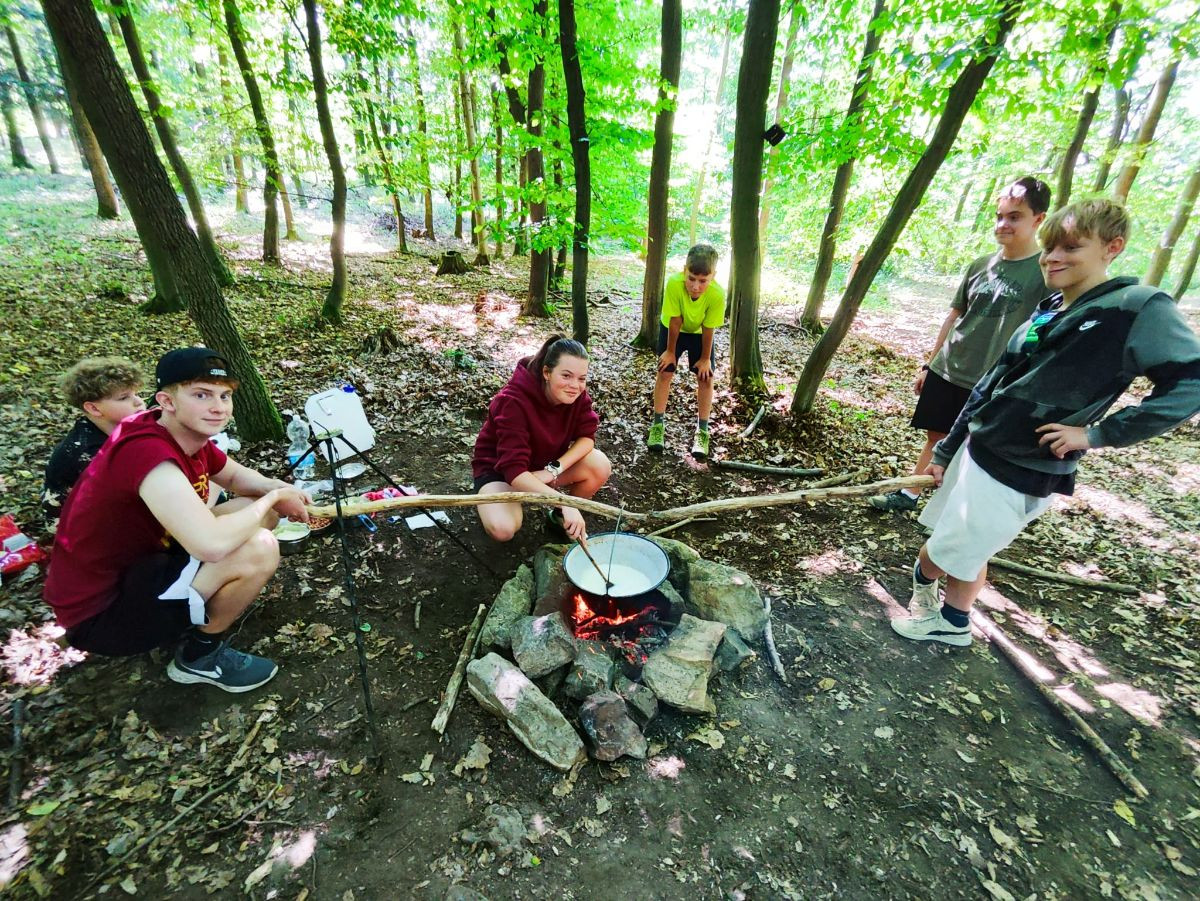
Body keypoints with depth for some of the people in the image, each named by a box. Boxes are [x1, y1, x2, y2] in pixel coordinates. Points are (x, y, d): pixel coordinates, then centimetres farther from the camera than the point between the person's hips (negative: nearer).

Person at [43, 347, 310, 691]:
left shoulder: (191, 436, -4)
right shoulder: (146, 450, -31)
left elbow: (237, 476, 15)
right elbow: (211, 544, -42)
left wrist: (279, 489, -7)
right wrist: (271, 498, -23)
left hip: (140, 560, 9)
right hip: (100, 614, -9)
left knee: (260, 511, 6)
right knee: (259, 548, -28)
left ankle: (199, 608, 14)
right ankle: (199, 653, -1)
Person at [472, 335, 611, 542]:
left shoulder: (576, 394, -17)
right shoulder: (513, 402, -34)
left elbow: (587, 437, -13)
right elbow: (515, 470, -38)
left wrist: (554, 469, -29)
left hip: (547, 461, 5)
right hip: (499, 467, -5)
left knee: (601, 467, -21)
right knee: (503, 529, -32)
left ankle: (562, 517, 6)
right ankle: (491, 500, 5)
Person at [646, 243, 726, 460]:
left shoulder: (717, 295, -37)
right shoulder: (674, 283, -38)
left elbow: (708, 329, -24)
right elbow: (675, 322, -27)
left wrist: (705, 358, -12)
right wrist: (670, 351, -15)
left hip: (700, 333, 0)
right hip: (673, 329, 0)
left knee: (705, 378, -3)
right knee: (665, 372, -1)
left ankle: (702, 431, 8)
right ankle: (658, 424, 11)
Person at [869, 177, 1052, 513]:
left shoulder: (1048, 271, -9)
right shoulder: (980, 265, 5)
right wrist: (929, 364, 13)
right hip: (945, 372, 4)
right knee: (936, 437, 14)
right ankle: (908, 494, 27)